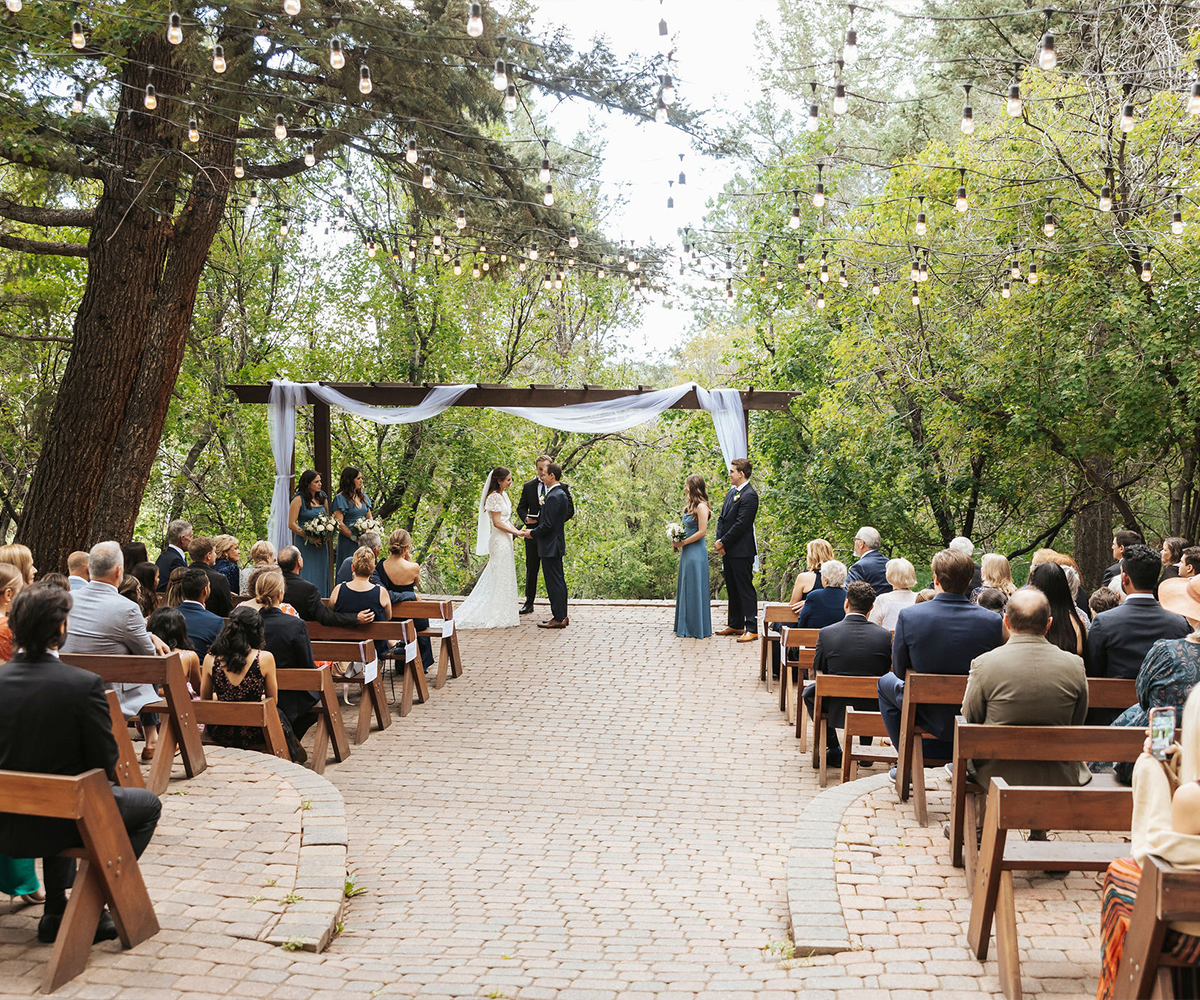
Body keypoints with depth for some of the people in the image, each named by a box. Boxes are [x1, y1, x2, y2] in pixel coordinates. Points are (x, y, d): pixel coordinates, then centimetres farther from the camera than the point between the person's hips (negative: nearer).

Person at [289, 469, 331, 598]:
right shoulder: (299, 499, -8)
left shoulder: (323, 498, 9)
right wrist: (310, 538, -17)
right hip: (304, 543, -6)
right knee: (306, 576, -6)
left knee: (321, 575, 7)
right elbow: (291, 524, -10)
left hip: (321, 543, 6)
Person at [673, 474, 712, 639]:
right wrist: (677, 541, 4)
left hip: (696, 552, -9)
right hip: (687, 551, 9)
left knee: (694, 588, -2)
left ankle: (695, 629, 5)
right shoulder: (690, 506, 12)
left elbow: (701, 531, -19)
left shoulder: (701, 507, -15)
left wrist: (683, 543, -14)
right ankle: (686, 626, 22)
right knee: (686, 588, 14)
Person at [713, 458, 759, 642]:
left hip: (742, 551, -9)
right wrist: (719, 540, 1)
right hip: (728, 550, 9)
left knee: (745, 589, -7)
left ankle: (751, 629, -5)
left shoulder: (749, 495, -15)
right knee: (732, 589, 16)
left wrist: (723, 542, -13)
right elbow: (722, 518, 14)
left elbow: (740, 524, -19)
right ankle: (735, 625, 25)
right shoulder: (731, 492, 14)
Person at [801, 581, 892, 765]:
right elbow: (885, 672, 2)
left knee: (809, 690, 30)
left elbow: (819, 672, -1)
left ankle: (834, 750, 26)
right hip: (872, 711, 2)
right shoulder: (884, 635, -9)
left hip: (836, 710, -2)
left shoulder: (826, 633, -13)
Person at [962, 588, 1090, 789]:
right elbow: (1077, 724, 5)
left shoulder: (984, 664, -15)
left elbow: (969, 720, -1)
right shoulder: (1074, 665, -9)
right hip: (1059, 778, 2)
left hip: (998, 776, -1)